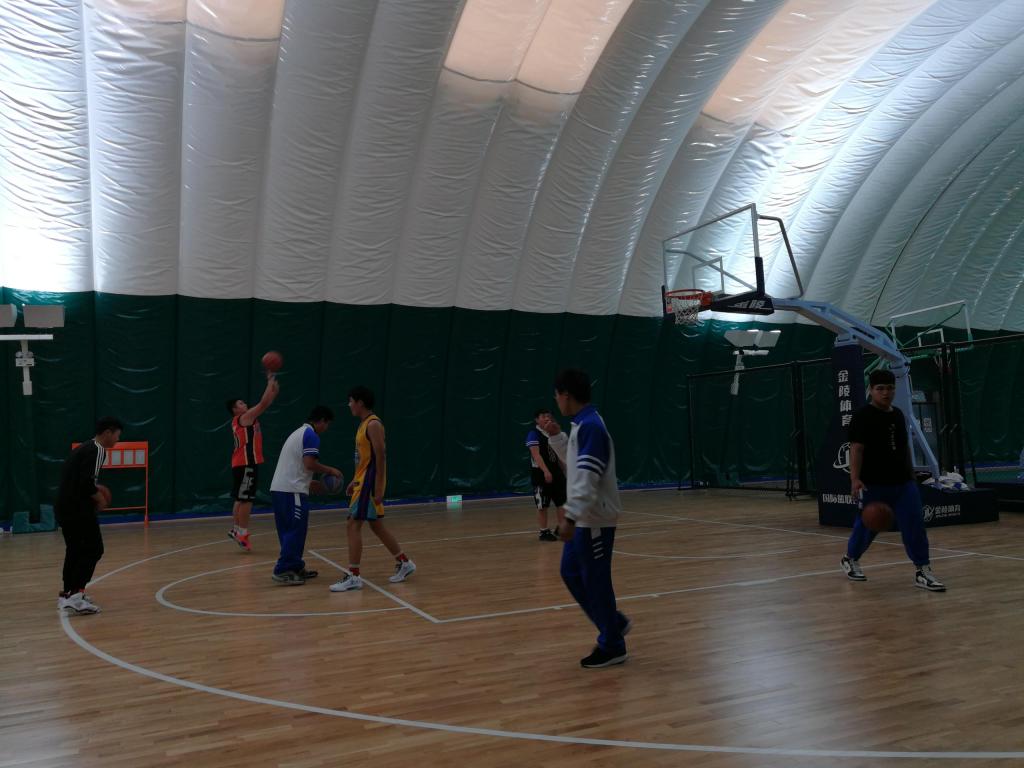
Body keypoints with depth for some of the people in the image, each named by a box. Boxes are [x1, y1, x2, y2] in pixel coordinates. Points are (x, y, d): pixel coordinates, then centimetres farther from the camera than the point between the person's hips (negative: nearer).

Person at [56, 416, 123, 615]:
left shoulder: (84, 448, 17)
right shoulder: (97, 451, -12)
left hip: (64, 507, 10)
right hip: (78, 509, -10)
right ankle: (76, 596, -12)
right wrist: (100, 499, -6)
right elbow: (88, 482, -22)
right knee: (93, 550, -6)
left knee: (75, 551, 19)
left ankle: (67, 594, 26)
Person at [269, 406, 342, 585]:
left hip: (278, 488, 10)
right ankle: (282, 571, -6)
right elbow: (309, 463, -18)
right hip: (292, 491, -10)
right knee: (295, 531, -5)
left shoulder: (298, 432, 23)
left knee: (288, 531, 14)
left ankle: (296, 567, 21)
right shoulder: (311, 435, -7)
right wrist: (330, 470, -4)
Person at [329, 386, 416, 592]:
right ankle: (404, 563, 26)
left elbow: (380, 456, -21)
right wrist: (355, 480, 19)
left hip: (370, 482, -10)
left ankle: (353, 577, -6)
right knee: (377, 526, 16)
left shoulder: (373, 424, -16)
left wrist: (378, 488, -23)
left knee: (353, 526, -9)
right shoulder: (364, 423, 14)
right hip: (363, 481, 10)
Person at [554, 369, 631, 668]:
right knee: (571, 573, 15)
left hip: (595, 518, -10)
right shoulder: (583, 424, 12)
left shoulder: (590, 427, -20)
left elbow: (587, 479, -26)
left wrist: (570, 518, -27)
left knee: (595, 581, 0)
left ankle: (612, 646, 13)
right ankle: (615, 623, 27)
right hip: (585, 517, 10)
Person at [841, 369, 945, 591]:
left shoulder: (898, 414, 11)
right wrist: (855, 479, -25)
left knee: (915, 524, -3)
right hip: (874, 484, -6)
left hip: (903, 482, 6)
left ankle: (923, 571, 2)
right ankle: (850, 559, 32)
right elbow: (856, 449, -17)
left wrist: (910, 472, 21)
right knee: (867, 526, 8)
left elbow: (904, 446, 21)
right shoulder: (862, 417, -10)